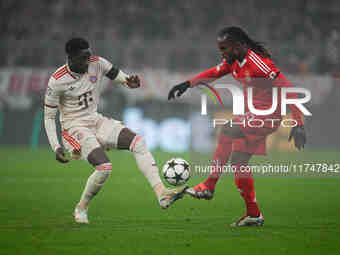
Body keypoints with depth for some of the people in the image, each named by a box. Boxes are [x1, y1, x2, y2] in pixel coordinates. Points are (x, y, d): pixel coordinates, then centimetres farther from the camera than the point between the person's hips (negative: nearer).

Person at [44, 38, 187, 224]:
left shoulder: (97, 64, -4)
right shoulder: (57, 81, -15)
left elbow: (119, 76, 9)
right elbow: (49, 117, -8)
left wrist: (130, 82, -17)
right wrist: (56, 147, -17)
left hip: (96, 121, 5)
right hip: (74, 129, -5)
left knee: (138, 142, -19)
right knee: (104, 167, -26)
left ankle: (161, 194, -27)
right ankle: (81, 208, 0)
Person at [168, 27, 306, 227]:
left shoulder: (259, 63, -21)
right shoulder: (233, 62, 5)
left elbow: (287, 90, -22)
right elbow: (214, 73, 23)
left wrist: (298, 124, -26)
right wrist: (188, 84, 10)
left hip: (267, 115, -9)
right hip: (251, 116, 9)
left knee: (227, 132, -27)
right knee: (239, 162, 6)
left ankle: (209, 186, -21)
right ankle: (254, 214, 13)